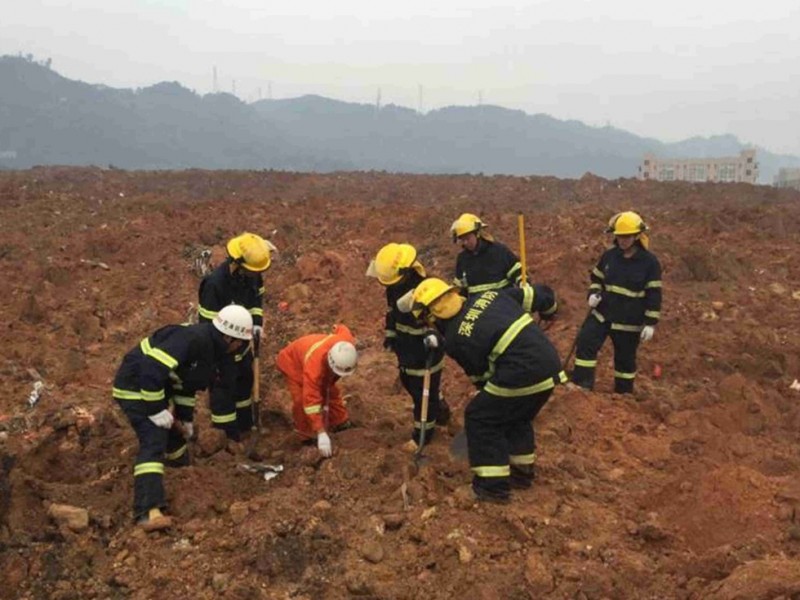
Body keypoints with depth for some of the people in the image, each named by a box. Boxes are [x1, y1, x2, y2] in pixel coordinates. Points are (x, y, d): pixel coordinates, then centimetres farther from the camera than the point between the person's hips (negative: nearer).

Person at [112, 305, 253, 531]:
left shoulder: (210, 348, 5)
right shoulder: (191, 340, -28)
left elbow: (187, 382, 18)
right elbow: (151, 370, -34)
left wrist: (186, 416, 20)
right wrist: (157, 410, -27)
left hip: (157, 386, 10)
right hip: (136, 387, -10)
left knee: (177, 428, 26)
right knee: (154, 442, -21)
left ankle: (180, 463, 55)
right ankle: (148, 511, -28)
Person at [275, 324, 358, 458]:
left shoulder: (347, 342, -35)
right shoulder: (314, 366, -49)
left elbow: (340, 328, -8)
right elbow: (311, 400, -48)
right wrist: (321, 434, -50)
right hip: (293, 362, -6)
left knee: (331, 391, 8)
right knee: (302, 399, -18)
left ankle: (341, 425, 27)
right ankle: (307, 437, 0)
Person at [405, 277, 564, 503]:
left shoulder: (456, 340, -6)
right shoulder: (488, 296, 10)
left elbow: (479, 374, 5)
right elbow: (530, 295, 18)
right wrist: (548, 306, 39)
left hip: (521, 376, -8)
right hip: (550, 366, 8)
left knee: (479, 418, 9)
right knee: (517, 417, 30)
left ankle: (493, 485, 10)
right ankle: (522, 472, 39)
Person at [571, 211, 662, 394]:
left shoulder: (649, 262, -11)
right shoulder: (609, 255, 0)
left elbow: (654, 295, -9)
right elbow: (596, 278, 14)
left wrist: (650, 323, -12)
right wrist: (593, 294, -7)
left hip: (629, 321, -3)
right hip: (602, 313, 3)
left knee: (625, 359, 10)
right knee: (585, 344, -11)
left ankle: (623, 394, 29)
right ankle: (581, 387, -4)